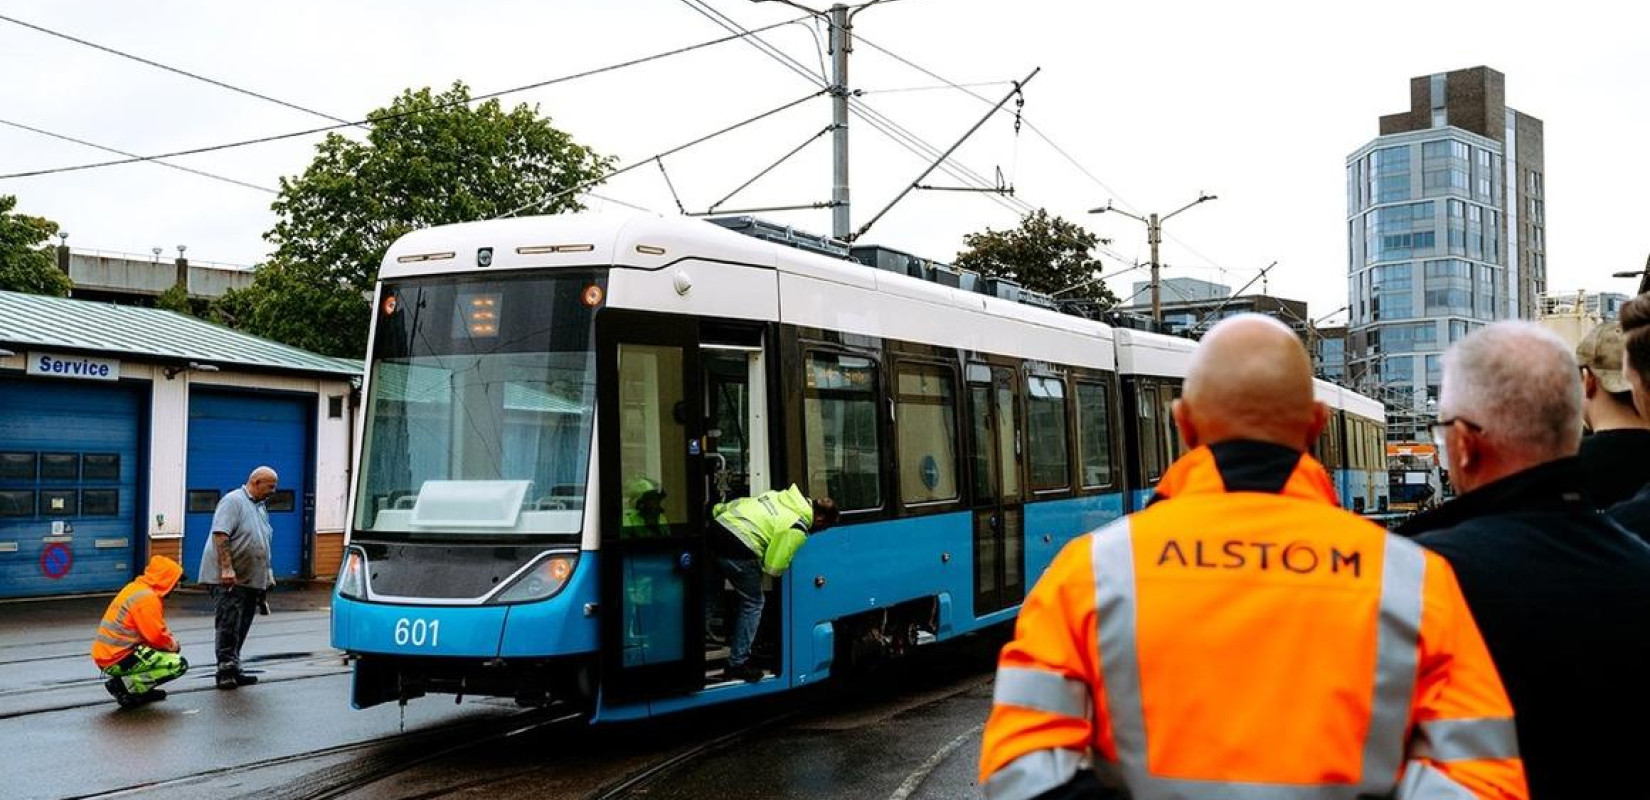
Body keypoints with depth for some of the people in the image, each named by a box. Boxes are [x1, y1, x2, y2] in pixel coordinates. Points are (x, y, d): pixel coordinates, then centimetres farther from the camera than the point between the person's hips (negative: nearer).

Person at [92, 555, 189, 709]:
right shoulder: (147, 598, -17)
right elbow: (157, 637, -20)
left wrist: (171, 640, 5)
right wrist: (173, 645, 0)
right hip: (117, 660, -10)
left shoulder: (136, 587, 14)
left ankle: (142, 690, 10)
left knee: (171, 646, 21)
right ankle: (125, 686, -13)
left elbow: (155, 629, 20)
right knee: (180, 665, -14)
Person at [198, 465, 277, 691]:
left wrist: (267, 576, 23)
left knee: (241, 626, 10)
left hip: (250, 579, 9)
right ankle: (226, 670, -8)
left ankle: (233, 671, 15)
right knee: (229, 623, -10)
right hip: (228, 579, -9)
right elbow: (220, 535, -19)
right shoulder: (233, 501, -9)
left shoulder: (260, 507, 19)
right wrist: (227, 568, -26)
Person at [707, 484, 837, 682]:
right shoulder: (797, 530, -5)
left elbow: (734, 505, 21)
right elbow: (774, 567, -4)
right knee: (753, 604, 8)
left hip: (717, 527, 8)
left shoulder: (780, 496, 17)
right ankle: (737, 665, 11)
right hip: (738, 551, -8)